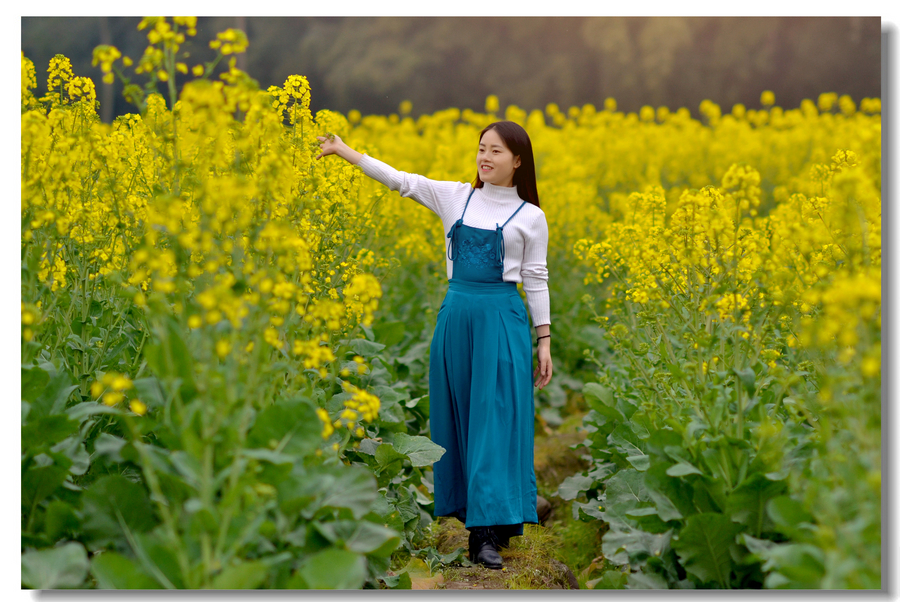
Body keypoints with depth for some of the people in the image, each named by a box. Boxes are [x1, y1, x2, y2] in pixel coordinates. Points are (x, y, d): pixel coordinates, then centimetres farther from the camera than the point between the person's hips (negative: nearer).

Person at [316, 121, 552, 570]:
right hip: (456, 314, 4)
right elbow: (400, 180, 4)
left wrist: (544, 342, 2)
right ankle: (473, 510, 18)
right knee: (457, 414, 6)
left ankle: (488, 533, -9)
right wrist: (345, 152, -4)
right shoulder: (455, 197, 8)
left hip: (502, 319, -3)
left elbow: (535, 281, 5)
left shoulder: (530, 217, 2)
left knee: (495, 416, -7)